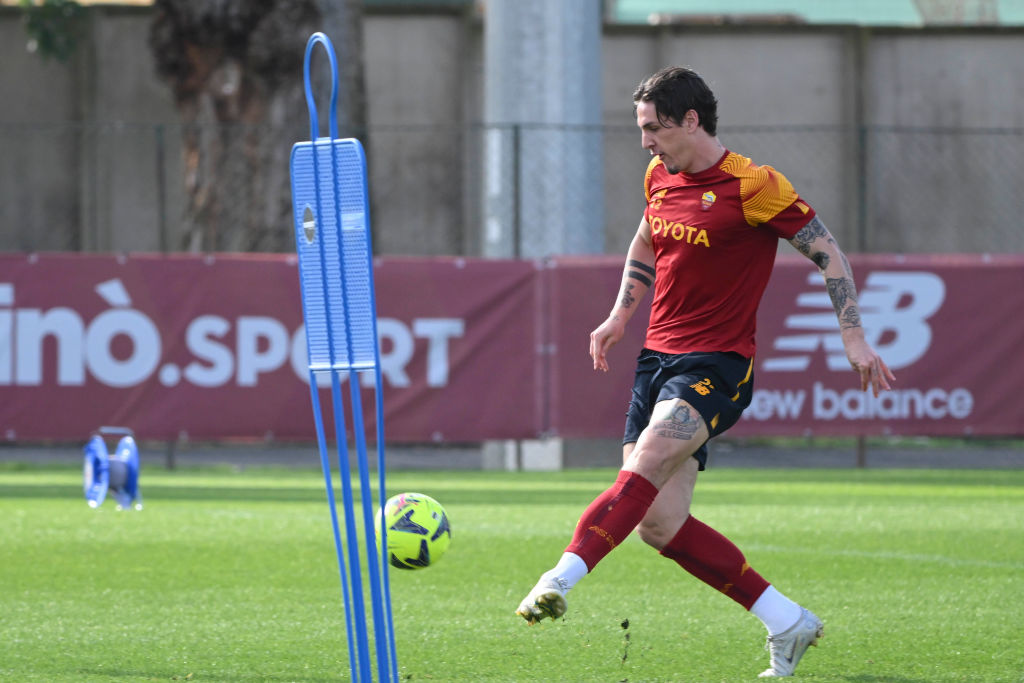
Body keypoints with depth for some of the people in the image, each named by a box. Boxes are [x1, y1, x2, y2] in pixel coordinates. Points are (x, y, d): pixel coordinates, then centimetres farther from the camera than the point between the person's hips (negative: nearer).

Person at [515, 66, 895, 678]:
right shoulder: (660, 176, 10)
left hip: (717, 364, -7)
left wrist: (854, 338, -11)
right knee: (658, 525, -1)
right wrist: (621, 316, 21)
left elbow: (829, 254, -6)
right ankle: (789, 623, 9)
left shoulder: (752, 186, -11)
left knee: (645, 468, -31)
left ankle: (559, 581, -43)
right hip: (658, 355, 7)